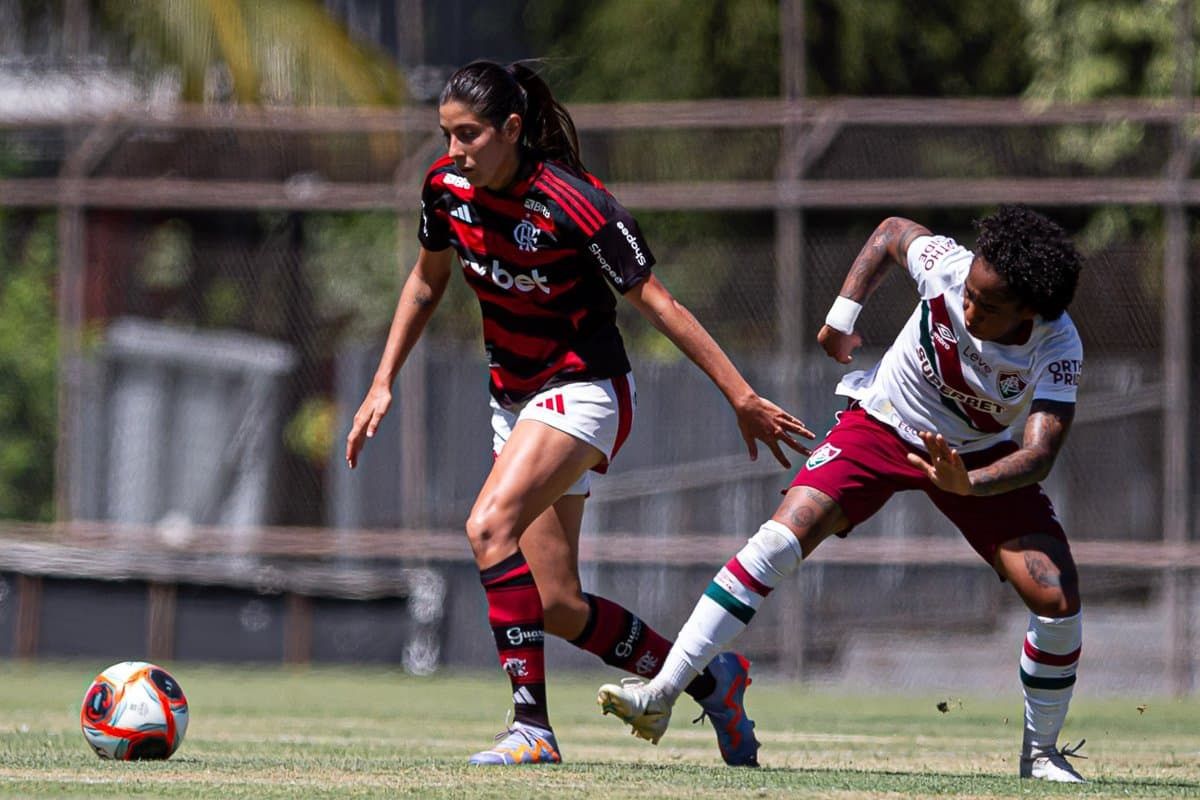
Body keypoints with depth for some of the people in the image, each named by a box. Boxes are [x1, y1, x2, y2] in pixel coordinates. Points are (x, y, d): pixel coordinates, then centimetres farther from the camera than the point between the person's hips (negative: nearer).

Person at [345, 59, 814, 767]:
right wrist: (383, 385, 12)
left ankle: (532, 724, -27)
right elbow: (427, 282, 15)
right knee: (557, 608, 4)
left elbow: (657, 303, -18)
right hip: (516, 400, 7)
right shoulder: (447, 188, -4)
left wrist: (742, 397, -16)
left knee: (490, 527, -29)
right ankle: (708, 679, 23)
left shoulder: (571, 204, -23)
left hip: (583, 389, -7)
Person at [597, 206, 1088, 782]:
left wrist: (968, 483, -56)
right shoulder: (947, 266, -27)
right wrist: (842, 317, -4)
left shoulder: (1057, 348, -29)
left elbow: (1040, 453, -38)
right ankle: (662, 694, -20)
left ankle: (1041, 752, 8)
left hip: (980, 456, 0)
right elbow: (892, 231, -3)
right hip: (883, 424, 0)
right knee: (780, 539, -21)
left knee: (1057, 597, -15)